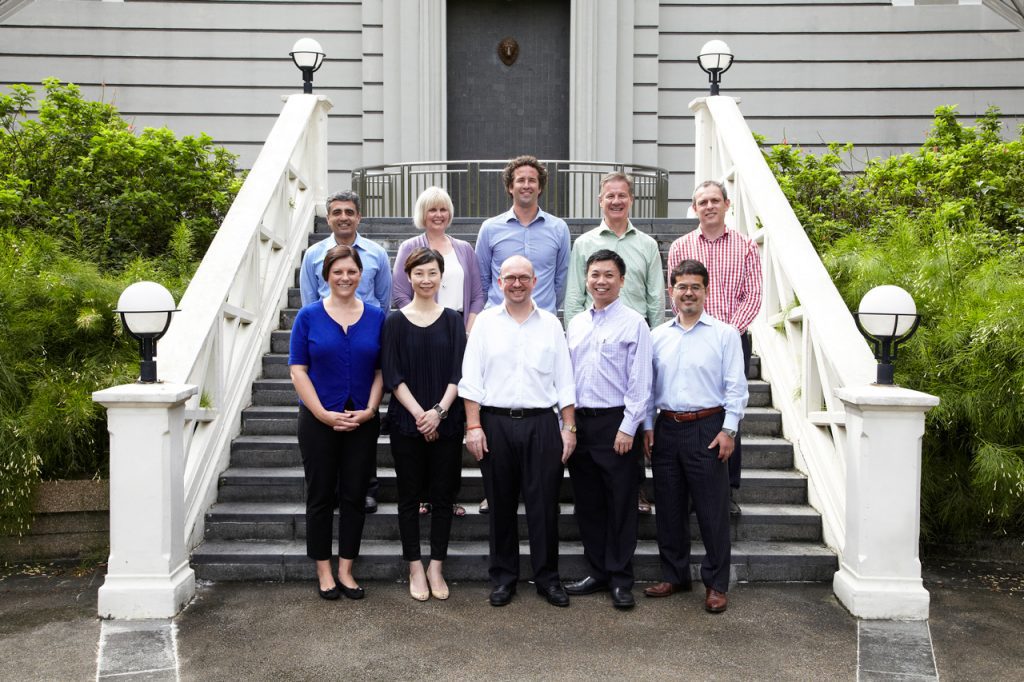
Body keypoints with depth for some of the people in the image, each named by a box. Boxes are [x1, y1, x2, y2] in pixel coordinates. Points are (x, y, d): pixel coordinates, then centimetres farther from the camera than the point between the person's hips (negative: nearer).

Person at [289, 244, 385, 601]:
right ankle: (324, 572, 18)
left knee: (354, 495, 7)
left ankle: (346, 570, 19)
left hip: (362, 421, 2)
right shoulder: (309, 316, 0)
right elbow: (298, 370, -4)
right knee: (321, 495, 6)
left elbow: (381, 370, 5)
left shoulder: (376, 317, 5)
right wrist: (323, 414, -12)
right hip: (318, 421, -2)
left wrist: (369, 410, -9)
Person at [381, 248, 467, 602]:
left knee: (442, 496, 6)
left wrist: (439, 411, -13)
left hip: (446, 423, 1)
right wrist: (419, 414, -13)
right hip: (406, 422, -1)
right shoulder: (395, 321, 1)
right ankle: (415, 568, 19)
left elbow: (459, 373, -1)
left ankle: (436, 568, 18)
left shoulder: (452, 320, 4)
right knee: (409, 496, 6)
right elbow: (392, 376, -4)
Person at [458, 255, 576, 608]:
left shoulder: (550, 324, 9)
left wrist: (569, 427, 2)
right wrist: (473, 426, -6)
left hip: (541, 423, 1)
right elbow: (471, 379, 2)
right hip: (495, 422, 0)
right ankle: (503, 577, 20)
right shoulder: (485, 322, 6)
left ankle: (547, 578, 16)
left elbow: (564, 381, 8)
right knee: (501, 504, 7)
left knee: (544, 503, 3)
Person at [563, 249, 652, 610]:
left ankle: (621, 579, 14)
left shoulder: (633, 323, -4)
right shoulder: (576, 324, 12)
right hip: (579, 422, 6)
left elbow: (639, 381, -9)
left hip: (615, 423, -5)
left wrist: (627, 428, -13)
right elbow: (566, 375, 14)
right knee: (587, 502, 12)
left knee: (620, 503, 2)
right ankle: (598, 571, 25)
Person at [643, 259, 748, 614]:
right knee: (669, 508, 11)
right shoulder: (657, 336, 9)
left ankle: (716, 584, 14)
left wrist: (728, 429, -9)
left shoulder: (724, 334, -1)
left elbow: (735, 386, -3)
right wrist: (647, 426, 7)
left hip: (707, 429, -4)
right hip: (667, 429, 4)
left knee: (712, 510, 1)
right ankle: (674, 576, 26)